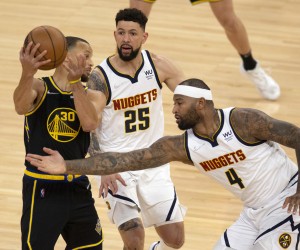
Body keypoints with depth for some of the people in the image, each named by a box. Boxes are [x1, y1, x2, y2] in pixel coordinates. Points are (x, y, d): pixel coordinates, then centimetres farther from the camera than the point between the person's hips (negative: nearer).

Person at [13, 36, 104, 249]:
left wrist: (75, 81, -22)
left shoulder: (92, 96, 4)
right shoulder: (39, 88, -7)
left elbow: (90, 123, -17)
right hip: (42, 190, -5)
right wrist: (28, 74, -50)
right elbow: (21, 107, -31)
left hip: (78, 188, 5)